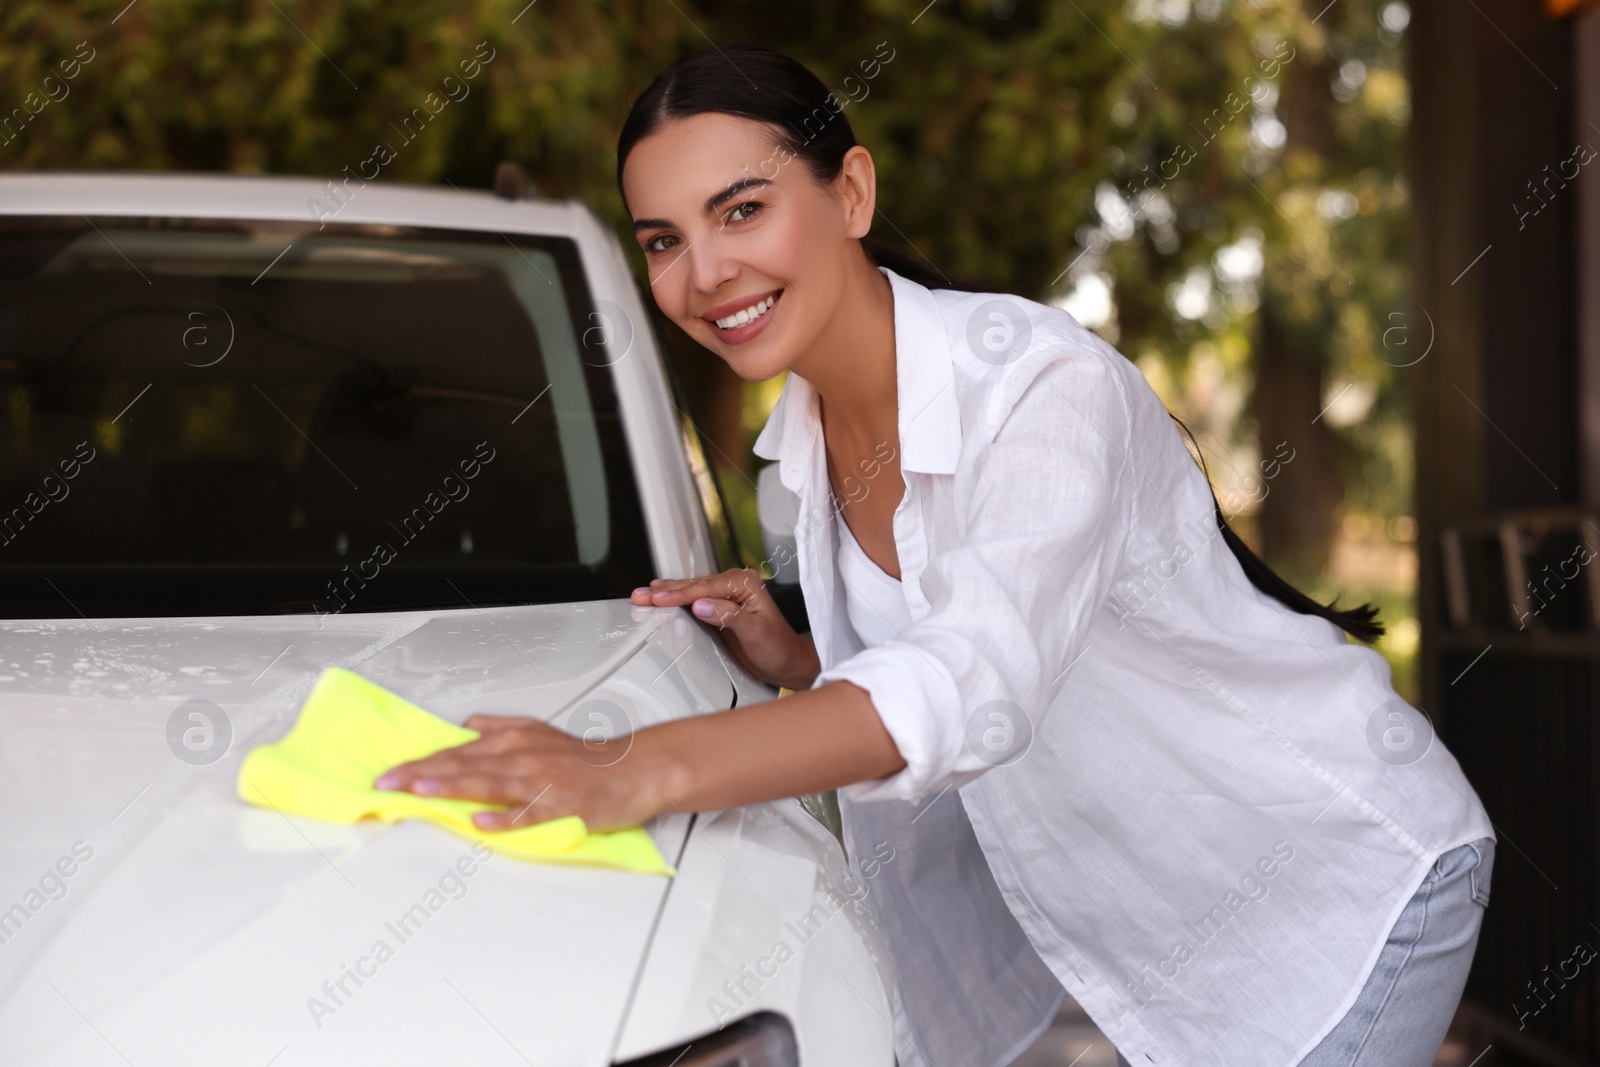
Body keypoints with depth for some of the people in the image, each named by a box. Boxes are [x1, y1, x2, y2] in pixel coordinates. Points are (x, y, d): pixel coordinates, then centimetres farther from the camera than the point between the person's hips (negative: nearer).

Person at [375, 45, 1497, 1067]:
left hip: (1341, 866, -7)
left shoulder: (1052, 387, -31)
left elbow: (974, 686, -48)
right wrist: (799, 664, -12)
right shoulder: (806, 430, -5)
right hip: (1118, 855, 7)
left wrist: (640, 772, -60)